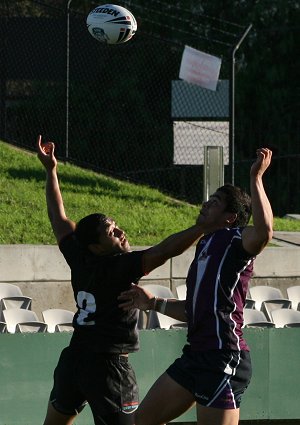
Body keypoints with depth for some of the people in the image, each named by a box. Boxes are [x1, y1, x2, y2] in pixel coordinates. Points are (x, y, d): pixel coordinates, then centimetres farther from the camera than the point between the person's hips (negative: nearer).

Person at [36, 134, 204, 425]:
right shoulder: (120, 267, -15)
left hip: (72, 359, 8)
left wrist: (50, 171, 27)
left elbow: (59, 218, 18)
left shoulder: (79, 260, 4)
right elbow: (165, 250, -25)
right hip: (108, 366, -8)